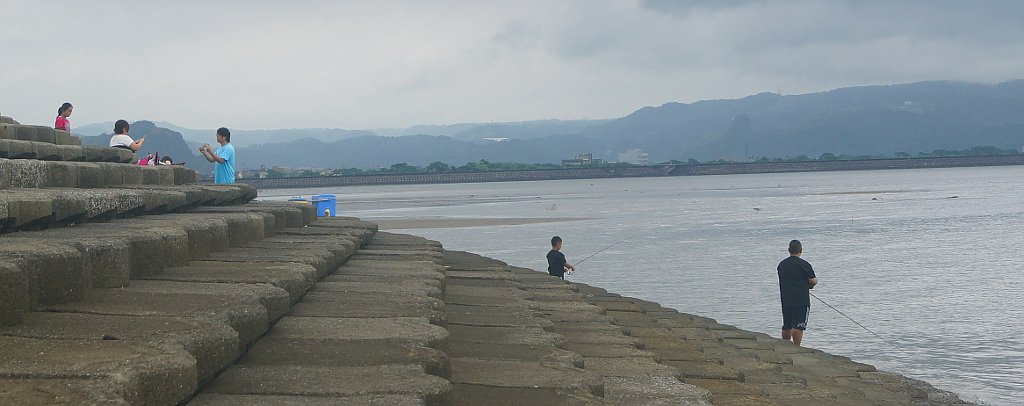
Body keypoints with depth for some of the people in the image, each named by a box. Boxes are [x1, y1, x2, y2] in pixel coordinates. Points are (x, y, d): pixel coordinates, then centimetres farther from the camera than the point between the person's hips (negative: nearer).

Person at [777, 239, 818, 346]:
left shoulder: (781, 264, 9)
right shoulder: (804, 265, -11)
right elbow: (813, 281, -10)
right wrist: (815, 279, 15)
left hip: (785, 301, 6)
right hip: (801, 301, -6)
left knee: (786, 326, 13)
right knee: (798, 326, -6)